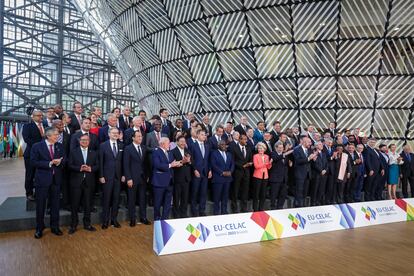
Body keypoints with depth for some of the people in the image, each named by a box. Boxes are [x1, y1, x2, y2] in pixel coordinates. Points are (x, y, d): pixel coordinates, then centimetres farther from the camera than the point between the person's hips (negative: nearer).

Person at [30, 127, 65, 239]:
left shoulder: (60, 146, 6)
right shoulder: (37, 146, -6)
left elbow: (64, 160, 6)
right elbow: (34, 162, -12)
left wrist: (59, 162, -16)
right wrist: (49, 163, -20)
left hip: (56, 179, 4)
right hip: (42, 179, -3)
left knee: (55, 204, 12)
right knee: (40, 205, 6)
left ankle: (55, 227, 25)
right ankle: (39, 229, 22)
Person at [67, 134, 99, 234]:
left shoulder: (94, 153, 10)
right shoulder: (73, 152, 4)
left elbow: (97, 166, 6)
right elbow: (70, 165, -3)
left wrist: (90, 169, -13)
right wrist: (79, 168, -18)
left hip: (89, 182, 2)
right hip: (76, 181, -2)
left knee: (88, 204, 8)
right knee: (75, 204, 4)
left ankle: (87, 224, 21)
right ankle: (73, 225, 15)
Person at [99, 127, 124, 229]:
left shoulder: (121, 146, 7)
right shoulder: (103, 145, -2)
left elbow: (123, 161, 8)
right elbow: (101, 162, -3)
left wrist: (123, 175, 3)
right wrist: (101, 176, -8)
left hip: (118, 176, 3)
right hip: (107, 176, -3)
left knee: (116, 199, 8)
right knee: (106, 199, 3)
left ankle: (114, 219, 20)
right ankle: (105, 221, 16)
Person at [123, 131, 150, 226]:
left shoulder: (144, 148, 9)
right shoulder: (128, 148, -6)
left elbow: (145, 163, 11)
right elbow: (126, 165, -9)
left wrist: (147, 176, 6)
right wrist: (128, 178, -13)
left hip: (143, 178, 4)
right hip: (132, 178, -4)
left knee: (143, 198, 10)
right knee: (132, 199, 7)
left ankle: (143, 217, 22)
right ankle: (132, 219, 19)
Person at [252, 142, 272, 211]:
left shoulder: (267, 156, 11)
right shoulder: (255, 156, -3)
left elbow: (268, 167, 8)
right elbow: (256, 166, -15)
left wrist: (270, 163, -11)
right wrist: (264, 163, -23)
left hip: (265, 176, 5)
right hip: (257, 176, -5)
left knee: (263, 194, 9)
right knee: (256, 193, -1)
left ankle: (261, 209, 20)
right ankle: (255, 209, 8)